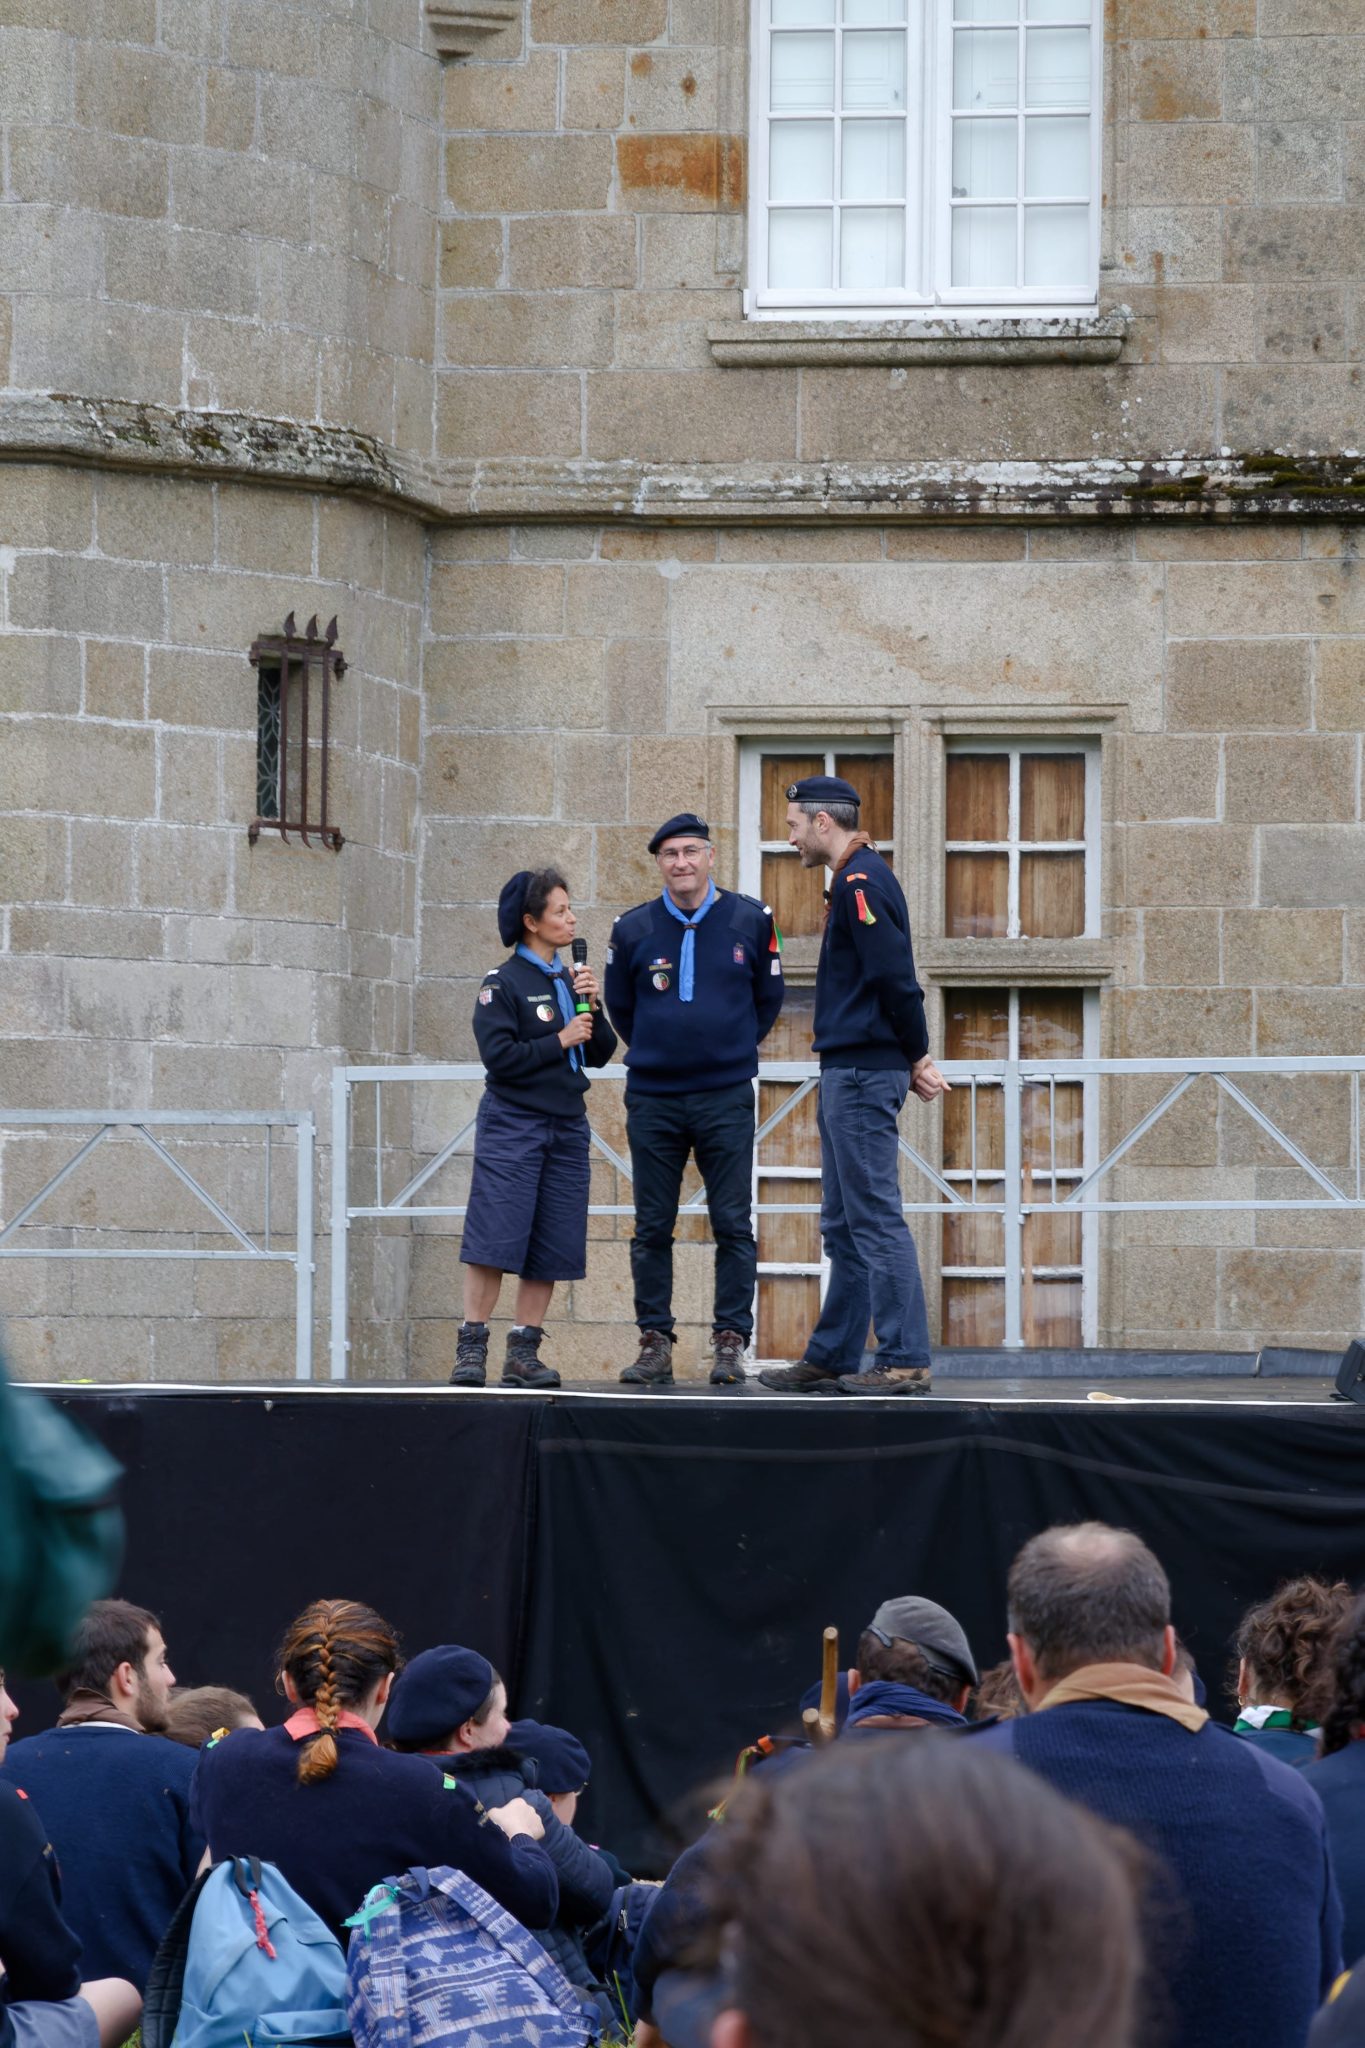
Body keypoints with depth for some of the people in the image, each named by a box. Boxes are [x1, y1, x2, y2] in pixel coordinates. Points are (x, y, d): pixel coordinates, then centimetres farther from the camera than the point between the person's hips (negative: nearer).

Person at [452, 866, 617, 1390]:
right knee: (495, 1239, -11)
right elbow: (499, 1056, -15)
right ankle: (471, 1348, -8)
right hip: (512, 1125, -6)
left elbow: (600, 1054, 13)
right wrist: (560, 1041, -12)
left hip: (566, 1127, 6)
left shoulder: (569, 982, 14)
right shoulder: (503, 983, -5)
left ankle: (523, 1352, 7)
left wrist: (593, 1009, -3)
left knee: (552, 1248, 3)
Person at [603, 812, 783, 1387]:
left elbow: (767, 999, 14)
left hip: (726, 1097, -1)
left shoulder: (750, 921, 1)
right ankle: (654, 1342, 9)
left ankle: (730, 1342, 1)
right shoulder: (633, 929, 2)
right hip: (653, 1098, 1)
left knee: (733, 1226, -3)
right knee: (652, 1229, 3)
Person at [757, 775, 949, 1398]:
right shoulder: (855, 879, 19)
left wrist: (917, 1059, -8)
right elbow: (893, 980, 20)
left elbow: (895, 978, -19)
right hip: (848, 1073, 11)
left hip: (863, 1072, -11)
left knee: (875, 1218, -10)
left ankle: (905, 1362, -11)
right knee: (845, 1226, 14)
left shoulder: (860, 882, -13)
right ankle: (831, 1360, 19)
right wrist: (916, 1061, 12)